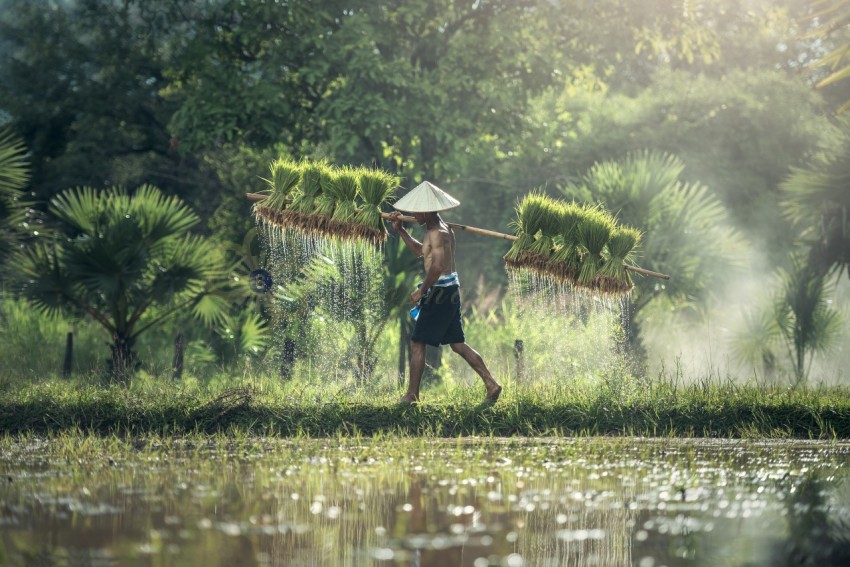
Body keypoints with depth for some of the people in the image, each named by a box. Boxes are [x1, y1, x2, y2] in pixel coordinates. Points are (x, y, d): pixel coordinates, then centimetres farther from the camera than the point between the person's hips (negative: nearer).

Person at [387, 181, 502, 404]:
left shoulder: (437, 233, -16)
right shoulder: (442, 229, 15)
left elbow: (437, 266, -27)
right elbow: (421, 251, 30)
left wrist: (421, 291, -18)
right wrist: (400, 230, 25)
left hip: (439, 291, -10)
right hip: (451, 290, 10)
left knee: (417, 344, -2)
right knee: (458, 344, 12)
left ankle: (412, 395, 2)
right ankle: (491, 384, 8)